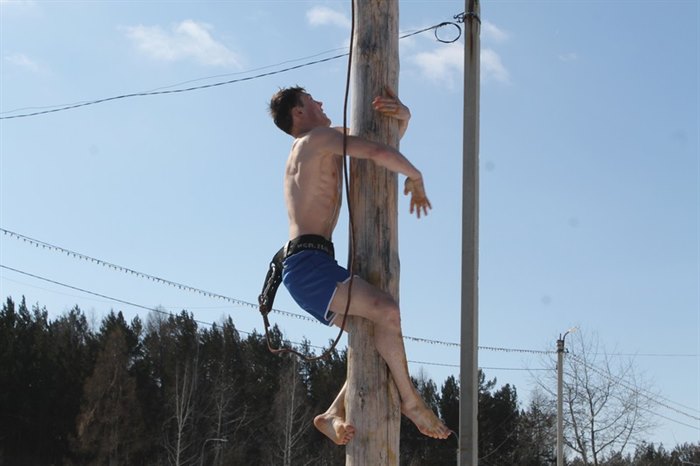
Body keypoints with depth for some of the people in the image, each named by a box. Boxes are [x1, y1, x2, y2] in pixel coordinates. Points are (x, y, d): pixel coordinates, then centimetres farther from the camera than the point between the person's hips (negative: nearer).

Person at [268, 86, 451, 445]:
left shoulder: (325, 143, 29)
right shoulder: (320, 137, 0)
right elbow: (380, 153, -16)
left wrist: (402, 114, 11)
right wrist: (415, 177, 2)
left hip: (305, 268, 10)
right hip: (307, 262, -10)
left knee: (381, 337, 9)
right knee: (387, 311, -25)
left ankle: (334, 414, 5)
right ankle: (411, 401, -12)